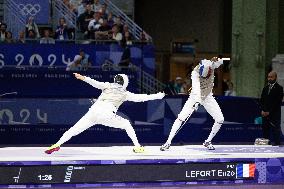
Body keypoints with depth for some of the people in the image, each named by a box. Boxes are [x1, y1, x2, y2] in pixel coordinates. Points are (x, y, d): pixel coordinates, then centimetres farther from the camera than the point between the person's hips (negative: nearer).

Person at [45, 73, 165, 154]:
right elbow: (140, 98, 19)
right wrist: (157, 96, 29)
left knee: (73, 131, 2)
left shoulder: (108, 86, 22)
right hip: (107, 116, -2)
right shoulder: (124, 93, 20)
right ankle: (137, 147, 17)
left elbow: (97, 84, 2)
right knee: (126, 124, 22)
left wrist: (83, 78, -12)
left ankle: (57, 145, -17)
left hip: (93, 112, 2)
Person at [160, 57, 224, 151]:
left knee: (220, 120, -6)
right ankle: (168, 142, -12)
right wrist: (197, 101, -59)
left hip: (208, 97, 4)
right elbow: (196, 87, -44)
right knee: (181, 118, -17)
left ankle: (208, 142, 12)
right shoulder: (195, 72, -30)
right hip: (196, 96, -4)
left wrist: (216, 60, -58)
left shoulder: (211, 64, -17)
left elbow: (220, 62, -35)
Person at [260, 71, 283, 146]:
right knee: (265, 131, 3)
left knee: (276, 131, -7)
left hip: (274, 114, -6)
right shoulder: (265, 88, 17)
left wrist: (269, 112, -12)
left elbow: (278, 102, -10)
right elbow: (262, 100, 16)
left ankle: (277, 145, -7)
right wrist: (263, 110, 0)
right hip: (265, 114, 6)